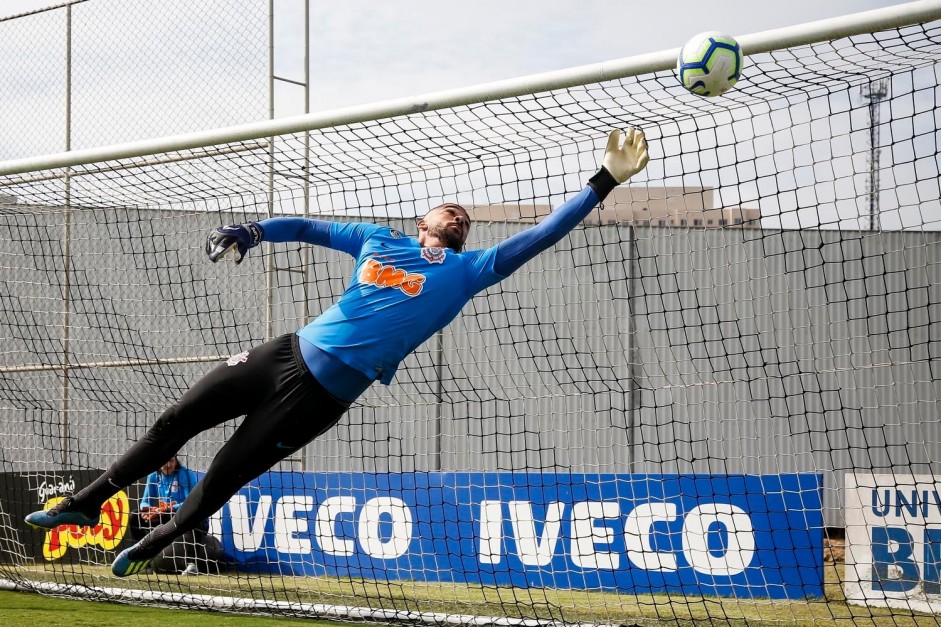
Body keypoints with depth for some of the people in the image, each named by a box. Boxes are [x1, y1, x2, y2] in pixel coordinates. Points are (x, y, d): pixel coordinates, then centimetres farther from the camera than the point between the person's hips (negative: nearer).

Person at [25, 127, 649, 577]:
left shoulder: (468, 270, 4)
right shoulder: (378, 239, 14)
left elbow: (539, 236, -4)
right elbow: (308, 227, 21)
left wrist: (605, 181, -10)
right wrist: (252, 231, 3)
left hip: (326, 391, -3)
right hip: (288, 352, 4)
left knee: (228, 474, 1)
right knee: (176, 423, 6)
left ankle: (155, 543, 24)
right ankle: (90, 501, 23)